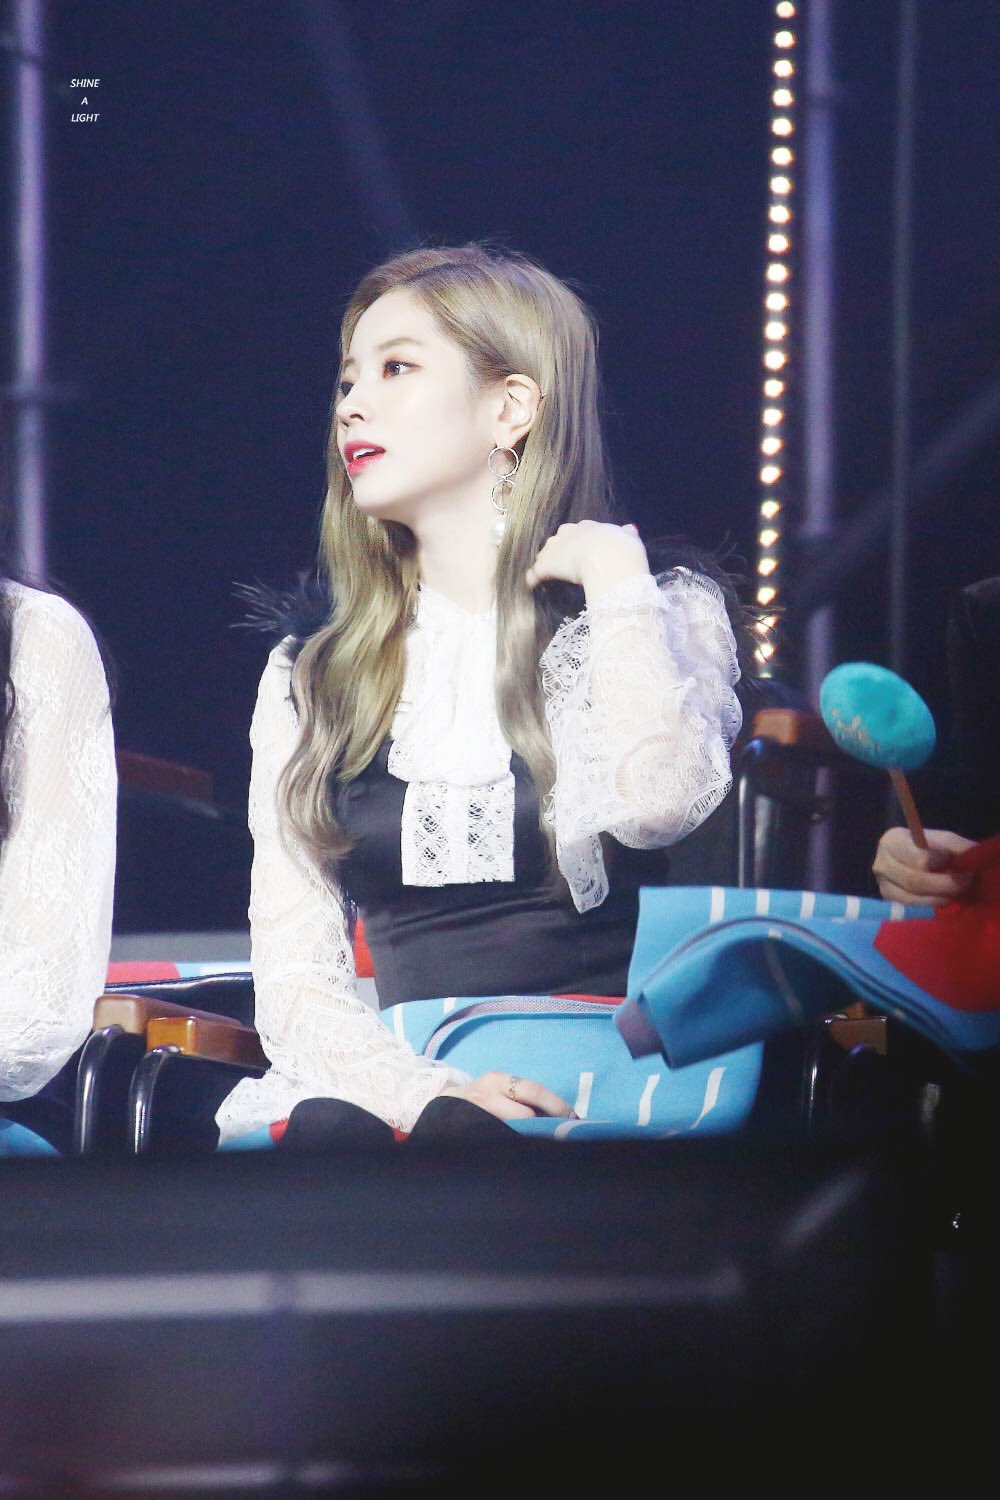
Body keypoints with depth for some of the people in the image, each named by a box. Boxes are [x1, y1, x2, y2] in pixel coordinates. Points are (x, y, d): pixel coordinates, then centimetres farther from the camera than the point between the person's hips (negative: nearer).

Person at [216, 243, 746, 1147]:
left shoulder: (667, 617, 11)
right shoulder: (308, 681, 18)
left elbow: (657, 802, -14)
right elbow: (293, 980, 7)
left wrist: (614, 572, -1)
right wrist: (418, 1091, -14)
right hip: (398, 1092, 2)